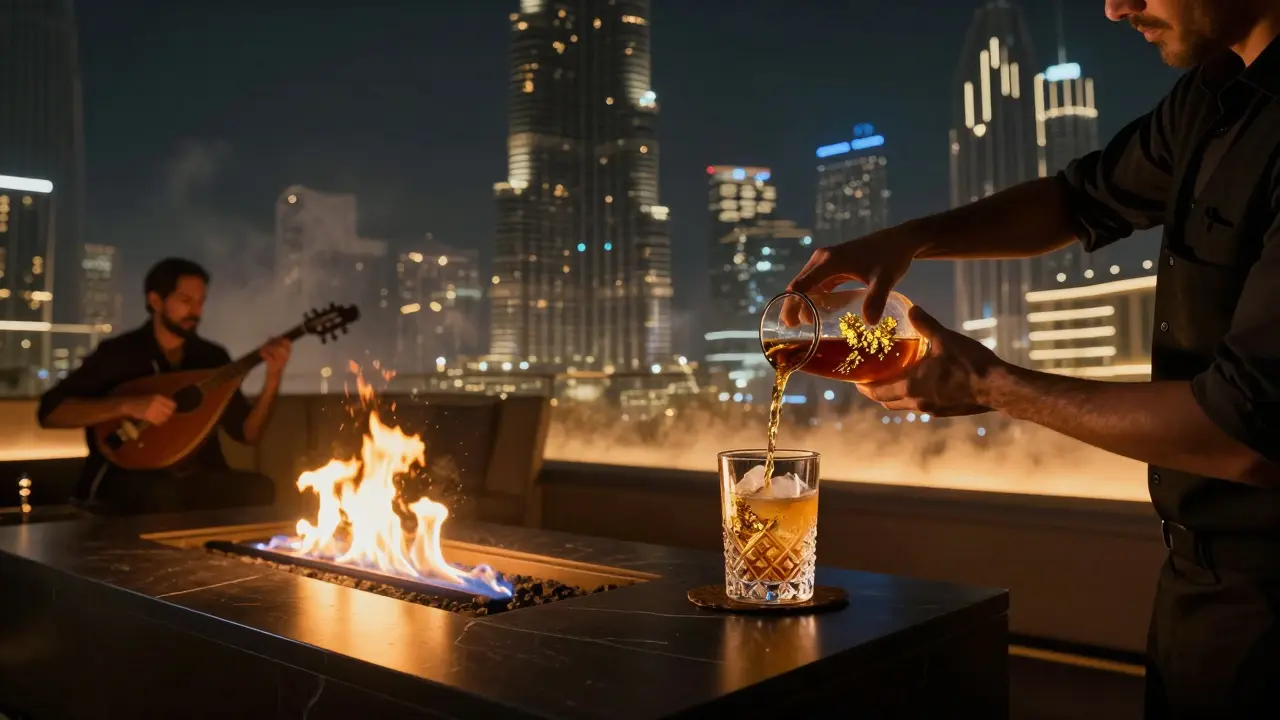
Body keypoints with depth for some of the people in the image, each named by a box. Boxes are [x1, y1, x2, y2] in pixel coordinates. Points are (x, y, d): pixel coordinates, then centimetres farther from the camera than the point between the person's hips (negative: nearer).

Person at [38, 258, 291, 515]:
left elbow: (248, 434, 7)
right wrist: (127, 406, -23)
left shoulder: (213, 357, 9)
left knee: (260, 488, -26)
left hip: (199, 479, 4)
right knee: (165, 495, -38)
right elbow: (49, 412, -11)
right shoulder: (117, 354, -2)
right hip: (127, 480, -3)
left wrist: (272, 379, -8)